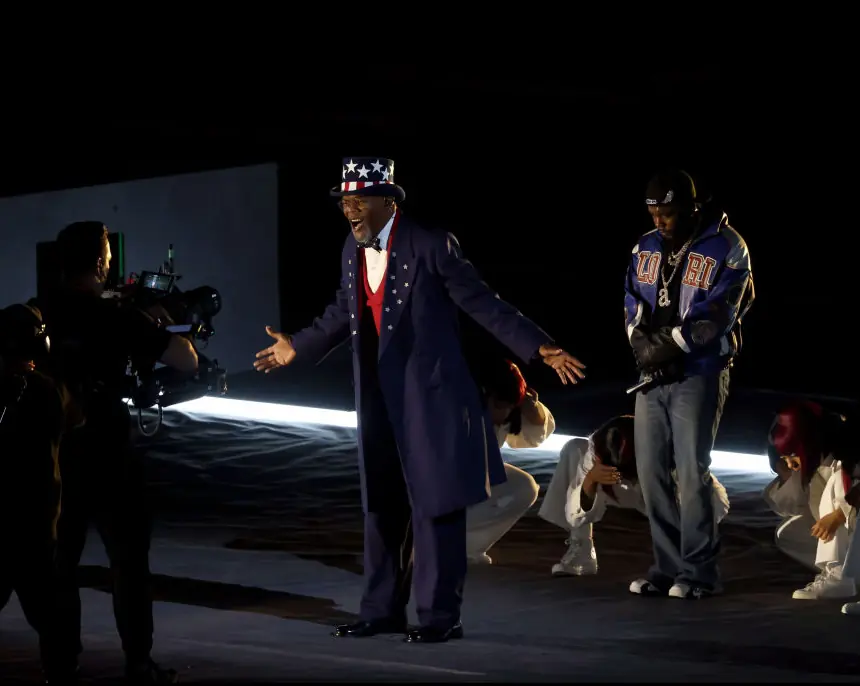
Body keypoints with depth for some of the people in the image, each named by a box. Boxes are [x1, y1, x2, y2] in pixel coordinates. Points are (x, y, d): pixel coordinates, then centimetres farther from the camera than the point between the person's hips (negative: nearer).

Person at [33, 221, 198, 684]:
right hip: (106, 456, -4)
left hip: (53, 453, 5)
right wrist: (162, 327, 5)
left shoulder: (36, 315, 0)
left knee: (58, 561, 12)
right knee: (128, 562, 5)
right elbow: (187, 361, -15)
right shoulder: (115, 318, -14)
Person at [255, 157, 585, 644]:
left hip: (430, 395, -7)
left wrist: (541, 349, -19)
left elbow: (483, 304, -13)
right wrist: (297, 348, 30)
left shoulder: (432, 245, -14)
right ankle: (382, 609, 23)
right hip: (378, 399, 7)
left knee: (435, 505, -2)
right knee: (382, 505, 13)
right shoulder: (352, 250, 6)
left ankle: (441, 616, 5)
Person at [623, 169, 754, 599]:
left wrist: (670, 344, -16)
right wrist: (642, 342, -8)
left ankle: (698, 572, -2)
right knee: (651, 471, 4)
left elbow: (718, 313, -14)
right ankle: (667, 567, 11)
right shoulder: (646, 248, 11)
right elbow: (633, 303, 11)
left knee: (691, 472, -9)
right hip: (652, 375, 6)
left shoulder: (726, 248, -8)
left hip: (699, 373, -6)